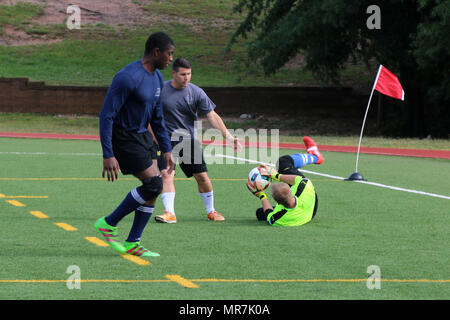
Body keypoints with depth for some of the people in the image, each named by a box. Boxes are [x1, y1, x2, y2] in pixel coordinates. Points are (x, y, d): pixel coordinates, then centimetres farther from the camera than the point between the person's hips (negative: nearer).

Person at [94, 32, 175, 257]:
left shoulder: (157, 77, 7)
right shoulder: (128, 77, -23)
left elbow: (157, 117, 18)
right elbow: (106, 115, -23)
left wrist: (167, 150, 15)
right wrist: (108, 156, -26)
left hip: (143, 135, 9)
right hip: (124, 139, -9)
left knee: (153, 189, 2)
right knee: (153, 184, -14)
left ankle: (132, 243, 8)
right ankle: (108, 224, 0)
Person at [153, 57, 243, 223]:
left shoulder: (196, 92, -3)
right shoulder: (161, 90, -5)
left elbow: (212, 116, -3)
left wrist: (228, 136, -12)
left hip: (190, 140, 2)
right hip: (167, 140, -2)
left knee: (202, 177, 1)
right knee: (166, 174, -20)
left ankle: (210, 211, 20)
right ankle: (169, 213, -23)